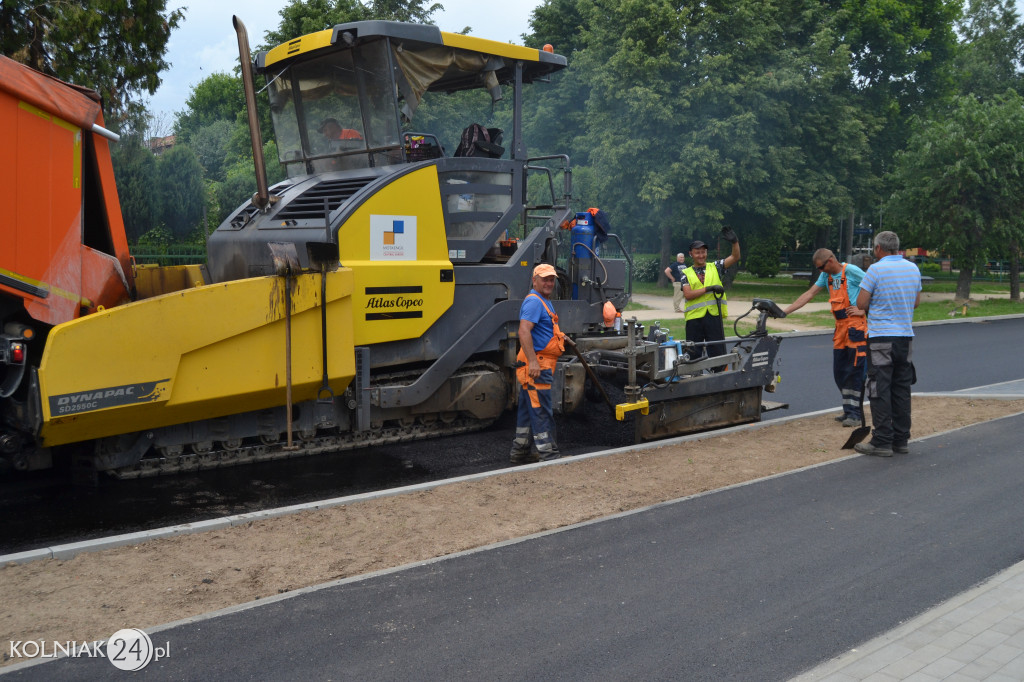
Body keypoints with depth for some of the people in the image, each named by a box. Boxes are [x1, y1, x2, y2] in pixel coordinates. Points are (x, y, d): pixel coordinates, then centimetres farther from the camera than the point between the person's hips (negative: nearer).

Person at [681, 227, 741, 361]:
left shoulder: (715, 267, 12)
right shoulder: (686, 273, 7)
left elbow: (735, 257, 1)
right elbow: (687, 294, -8)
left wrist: (735, 242, -17)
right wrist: (709, 288, -14)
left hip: (714, 316, 1)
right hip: (694, 318, 0)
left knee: (718, 353, 1)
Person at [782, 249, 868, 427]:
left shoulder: (851, 271, -10)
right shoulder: (827, 275, 13)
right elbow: (809, 294, 12)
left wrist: (863, 310, -12)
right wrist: (784, 311, 6)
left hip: (856, 325, -8)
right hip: (841, 326, 8)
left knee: (855, 371, -6)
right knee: (839, 372, 8)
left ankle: (855, 413, -1)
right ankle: (849, 410, 17)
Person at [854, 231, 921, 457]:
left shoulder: (876, 269, -11)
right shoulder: (913, 268, 9)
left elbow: (861, 304, -9)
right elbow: (916, 301, 19)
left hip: (881, 337, -6)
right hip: (906, 336, 6)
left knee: (880, 390, -3)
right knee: (902, 390, 11)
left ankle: (882, 442, -2)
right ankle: (901, 440, 16)